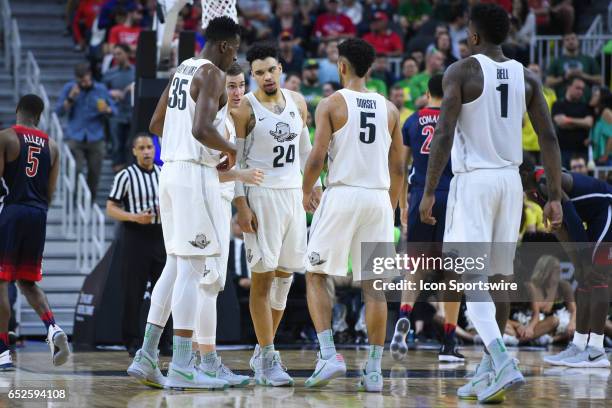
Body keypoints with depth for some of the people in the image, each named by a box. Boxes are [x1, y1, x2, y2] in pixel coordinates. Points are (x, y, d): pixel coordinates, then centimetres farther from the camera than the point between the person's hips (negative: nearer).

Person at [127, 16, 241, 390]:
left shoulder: (183, 70, 16)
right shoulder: (213, 74, -12)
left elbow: (156, 124, 23)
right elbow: (202, 128, -25)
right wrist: (230, 150, -8)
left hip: (172, 169, 9)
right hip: (196, 174, -9)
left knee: (176, 265, 13)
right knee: (193, 268, -6)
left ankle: (147, 357, 10)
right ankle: (181, 367, -6)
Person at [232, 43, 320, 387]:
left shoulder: (297, 102, 9)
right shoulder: (245, 109, -8)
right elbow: (234, 160, -8)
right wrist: (241, 206, -14)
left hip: (294, 194, 6)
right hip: (261, 196, -6)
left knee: (285, 275, 9)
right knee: (263, 277, -6)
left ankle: (263, 352, 21)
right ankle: (268, 359, -2)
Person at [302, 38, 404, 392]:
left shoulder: (331, 104, -3)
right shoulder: (389, 109, 9)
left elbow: (317, 158, -9)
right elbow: (398, 167, 11)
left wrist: (307, 191, 8)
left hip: (342, 195, -3)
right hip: (379, 198, 4)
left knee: (316, 276, 7)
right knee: (373, 286, 6)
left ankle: (329, 355, -8)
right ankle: (374, 370, 4)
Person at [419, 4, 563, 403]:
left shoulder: (461, 71, -6)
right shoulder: (526, 77, 8)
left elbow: (444, 134, -14)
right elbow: (549, 138, 4)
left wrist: (429, 191, -10)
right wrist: (555, 197, 8)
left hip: (473, 180, -5)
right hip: (511, 180, 5)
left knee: (472, 277, -8)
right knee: (499, 277, 13)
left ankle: (502, 362, -27)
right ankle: (488, 375, 20)